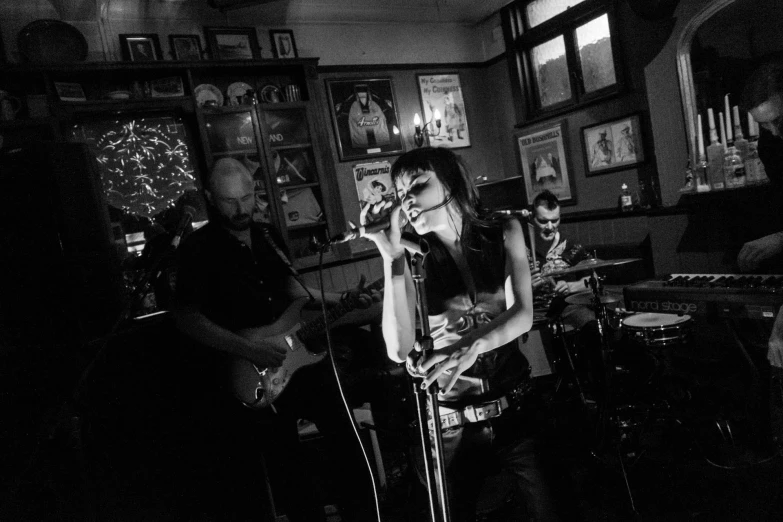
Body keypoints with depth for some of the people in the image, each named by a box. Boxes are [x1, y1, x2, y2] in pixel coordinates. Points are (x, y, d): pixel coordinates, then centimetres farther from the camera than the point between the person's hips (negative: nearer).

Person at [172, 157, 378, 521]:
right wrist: (250, 349, -22)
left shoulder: (267, 236, 8)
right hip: (256, 378, -5)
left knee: (347, 432, 9)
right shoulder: (198, 249, -11)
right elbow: (186, 317, -15)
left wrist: (342, 300, 10)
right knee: (287, 467, 3)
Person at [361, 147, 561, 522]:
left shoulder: (504, 234, -2)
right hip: (451, 421, -1)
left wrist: (473, 345, -34)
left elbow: (522, 314, -14)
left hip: (515, 406, 1)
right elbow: (399, 350, -18)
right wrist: (392, 258, -25)